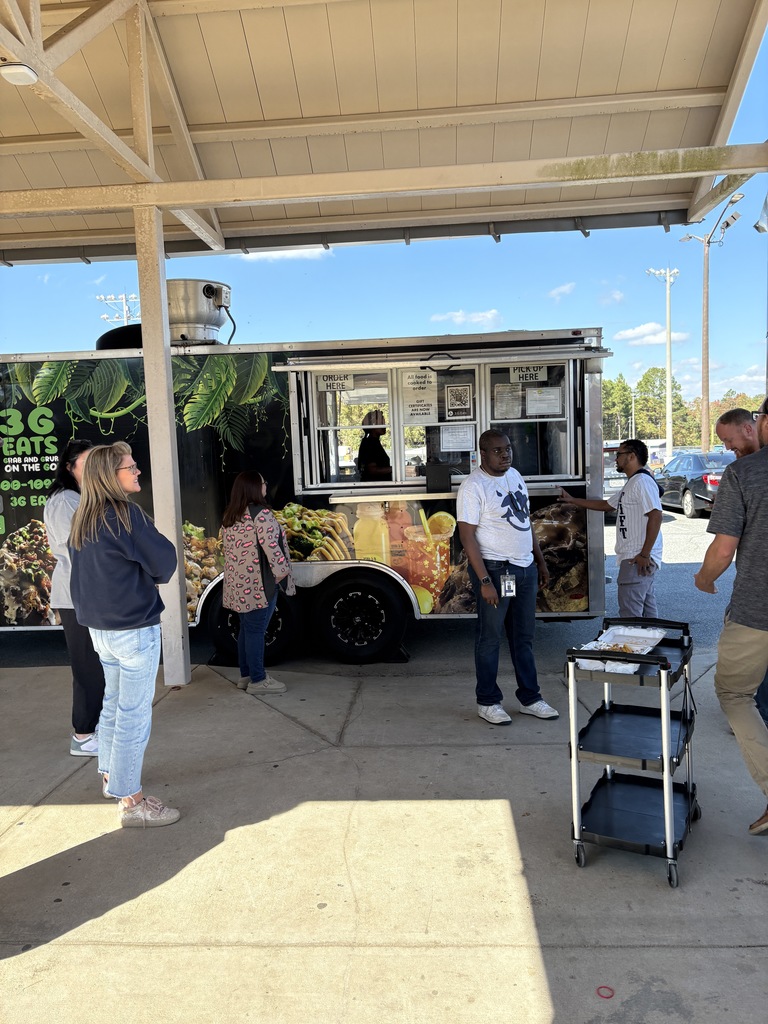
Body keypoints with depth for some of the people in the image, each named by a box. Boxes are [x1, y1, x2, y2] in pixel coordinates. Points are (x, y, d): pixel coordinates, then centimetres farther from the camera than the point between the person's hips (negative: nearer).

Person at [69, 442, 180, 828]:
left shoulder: (82, 520, 7)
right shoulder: (126, 515, -19)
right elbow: (164, 563, -16)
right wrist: (150, 570, 4)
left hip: (100, 626, 9)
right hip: (134, 629, -9)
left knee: (114, 702, 23)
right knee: (134, 714, -1)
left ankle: (110, 774, 40)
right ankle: (131, 801, 6)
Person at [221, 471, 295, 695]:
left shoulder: (229, 516, 11)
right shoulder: (261, 513, -15)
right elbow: (271, 546, -20)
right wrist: (281, 570, -10)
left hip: (237, 583, 9)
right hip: (259, 584, -8)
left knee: (246, 628, 16)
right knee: (256, 629, -3)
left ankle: (246, 675, 25)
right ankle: (258, 681, 5)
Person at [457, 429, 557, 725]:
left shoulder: (515, 475, 10)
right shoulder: (473, 486, -14)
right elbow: (467, 536, -18)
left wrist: (540, 561, 17)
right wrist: (484, 581, -22)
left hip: (526, 569, 7)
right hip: (495, 570, -7)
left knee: (524, 637, 15)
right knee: (490, 638, 4)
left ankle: (529, 698, 26)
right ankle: (488, 702, 17)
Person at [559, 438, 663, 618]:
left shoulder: (642, 481, -14)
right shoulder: (631, 484, 20)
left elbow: (655, 515, -23)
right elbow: (606, 505, 29)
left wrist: (645, 554, -24)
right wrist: (572, 500, 28)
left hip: (638, 560, -11)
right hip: (636, 558, 11)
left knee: (630, 614, -9)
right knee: (648, 611, 15)